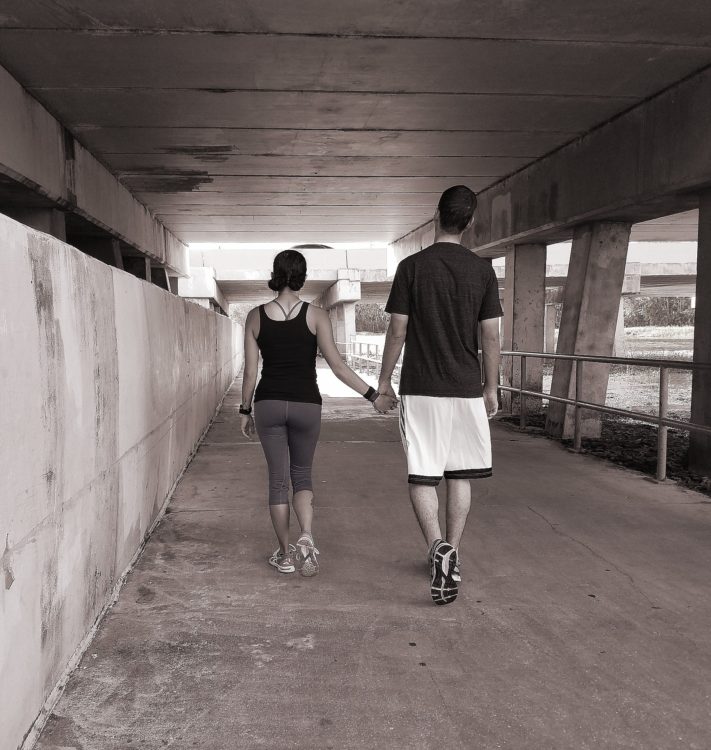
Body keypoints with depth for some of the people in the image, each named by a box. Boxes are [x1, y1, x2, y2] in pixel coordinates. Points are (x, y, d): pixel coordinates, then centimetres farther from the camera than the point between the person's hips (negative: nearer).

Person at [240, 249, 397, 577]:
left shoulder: (256, 316, 0)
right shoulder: (316, 315, -5)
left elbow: (250, 371, 1)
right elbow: (337, 365, -10)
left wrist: (245, 410, 12)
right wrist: (374, 395, -6)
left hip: (269, 403, 1)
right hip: (306, 404, 0)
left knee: (278, 478, 11)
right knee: (302, 473, 17)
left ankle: (285, 554, 17)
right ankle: (306, 537, -6)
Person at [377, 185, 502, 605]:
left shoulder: (412, 267, -4)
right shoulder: (482, 270, 1)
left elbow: (398, 330, -3)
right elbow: (491, 337, 2)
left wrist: (384, 380, 8)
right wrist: (492, 388, 12)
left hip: (420, 388, -2)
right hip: (466, 389, 2)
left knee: (422, 475, 2)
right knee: (460, 475, 13)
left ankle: (439, 547, -17)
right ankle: (452, 555, 21)